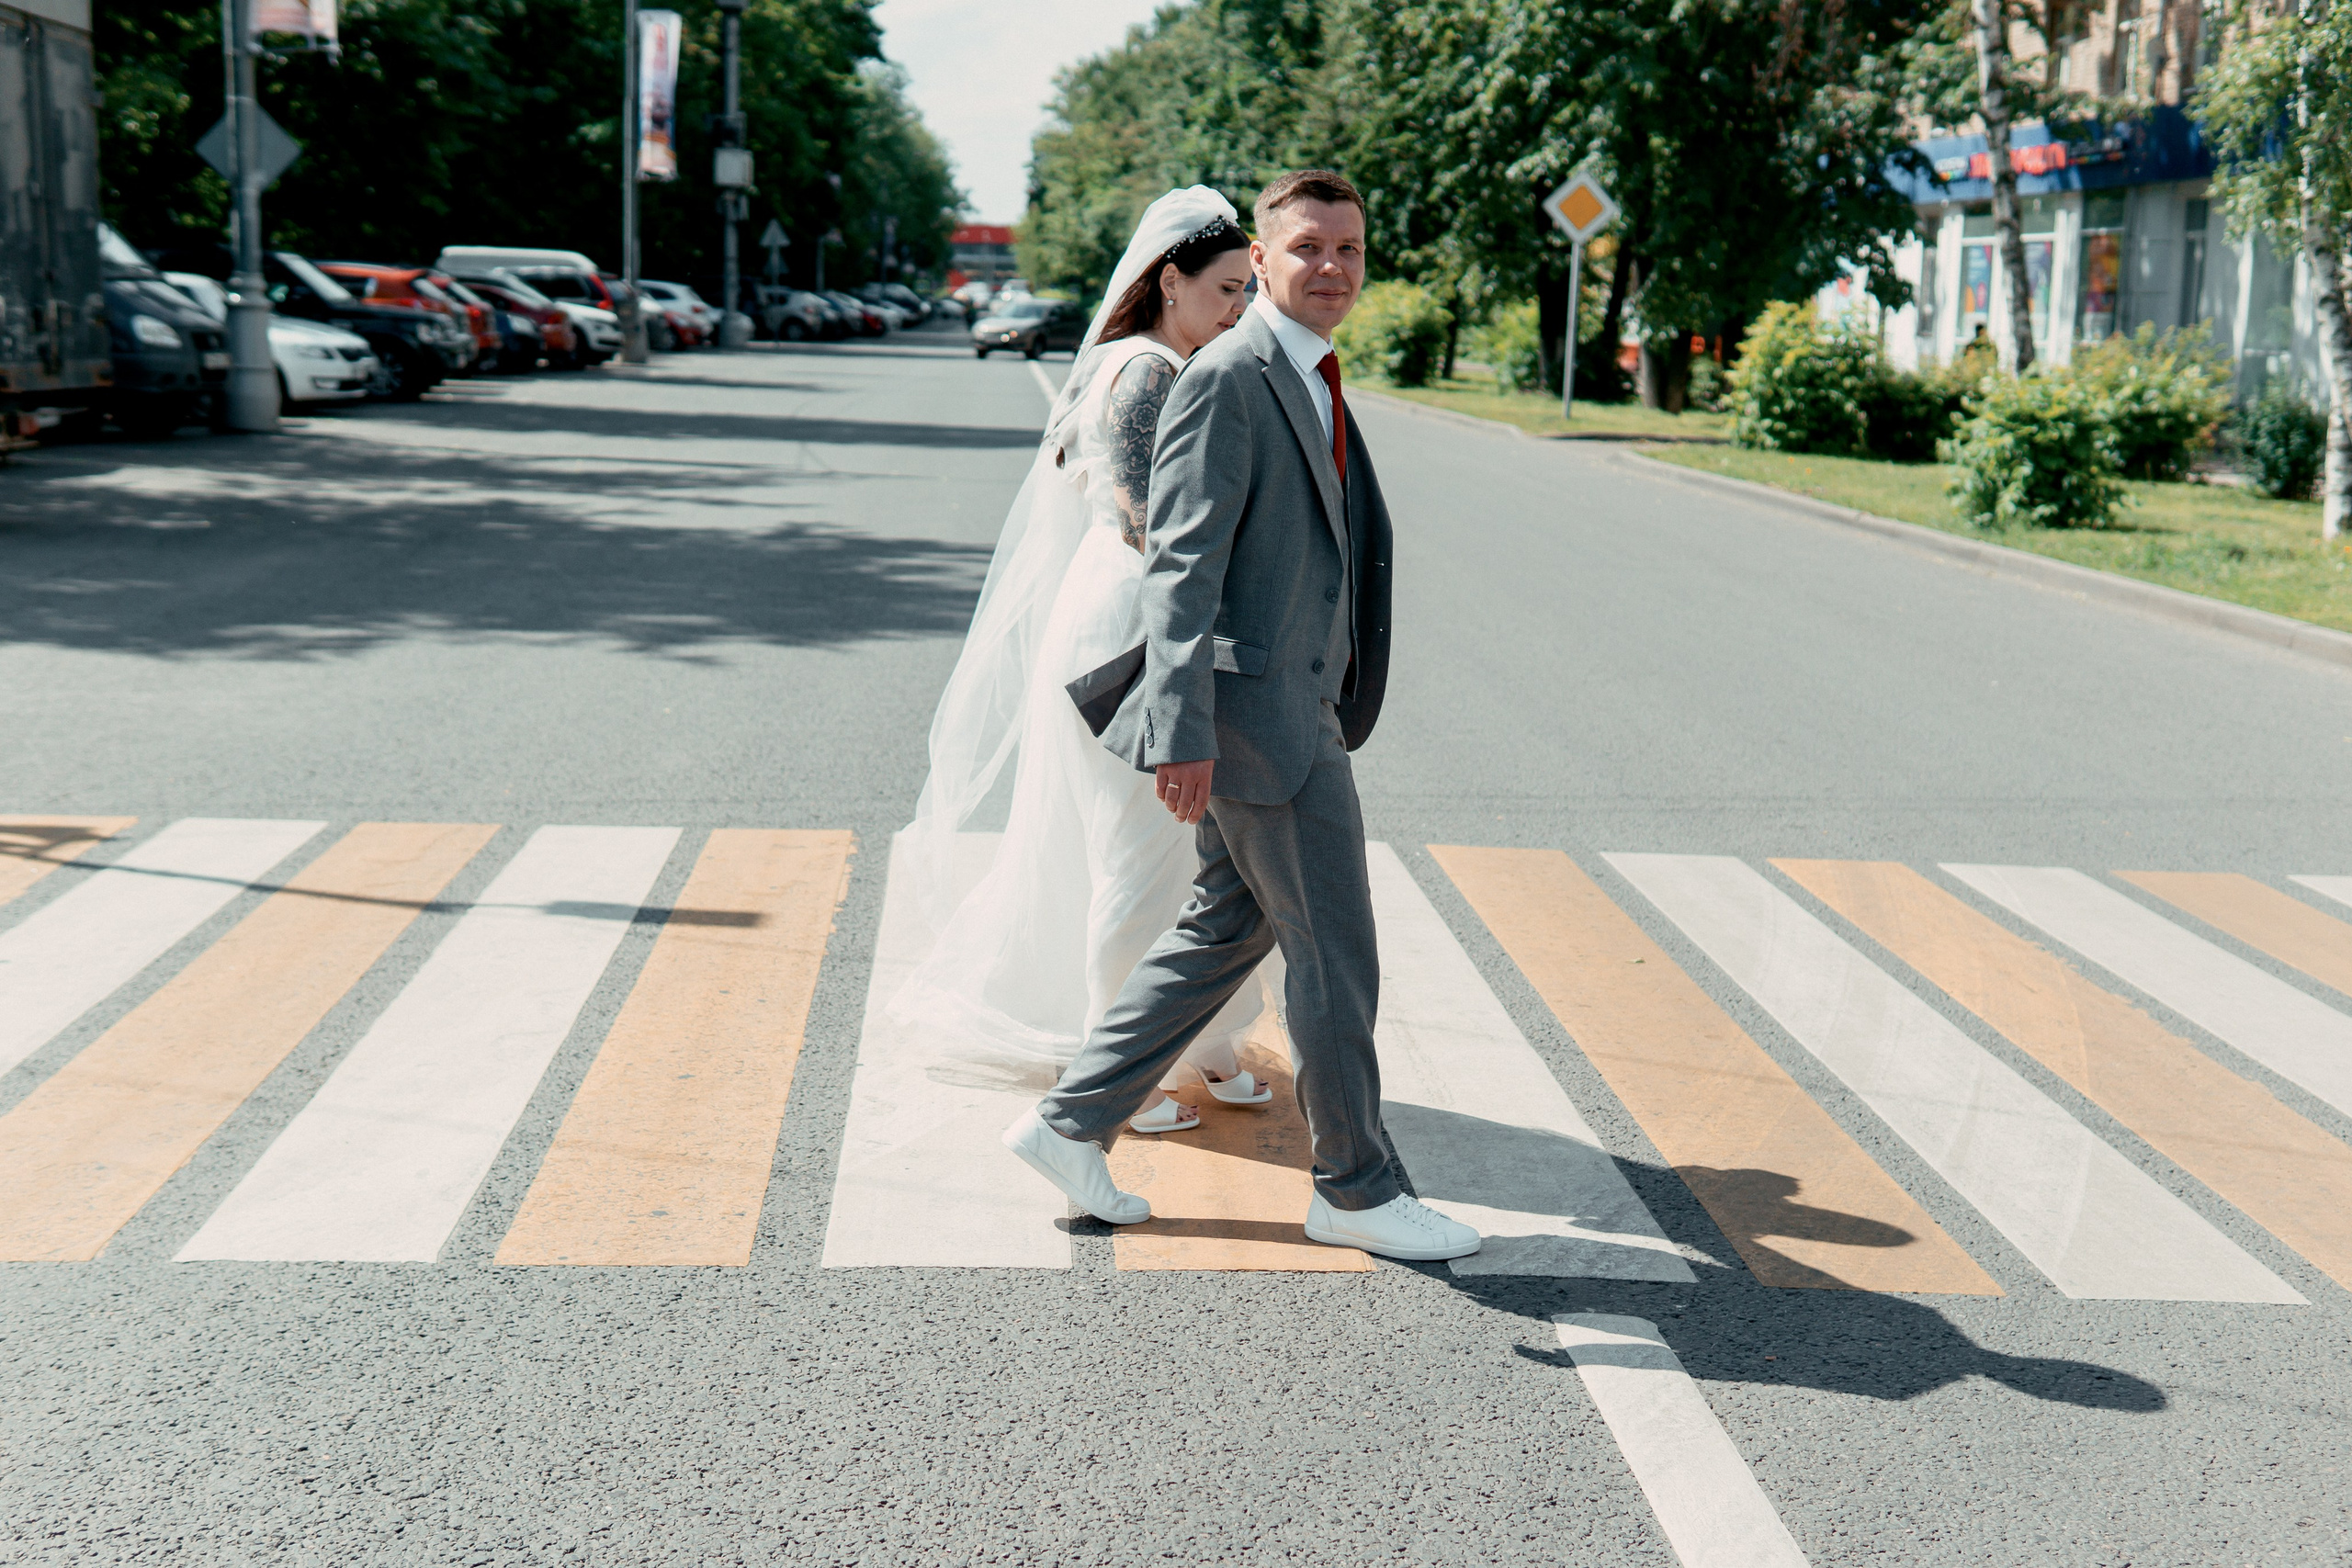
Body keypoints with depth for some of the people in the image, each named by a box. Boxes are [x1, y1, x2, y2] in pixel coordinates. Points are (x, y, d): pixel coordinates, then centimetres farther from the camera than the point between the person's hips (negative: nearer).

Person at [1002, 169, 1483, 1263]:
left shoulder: (1311, 382, 16)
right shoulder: (1227, 380, -14)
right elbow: (1182, 562, -19)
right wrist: (1182, 733, -24)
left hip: (1294, 706, 10)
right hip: (1257, 713, -10)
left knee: (1226, 930, 15)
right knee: (1333, 953, 0)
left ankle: (1073, 1121, 22)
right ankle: (1354, 1186, 14)